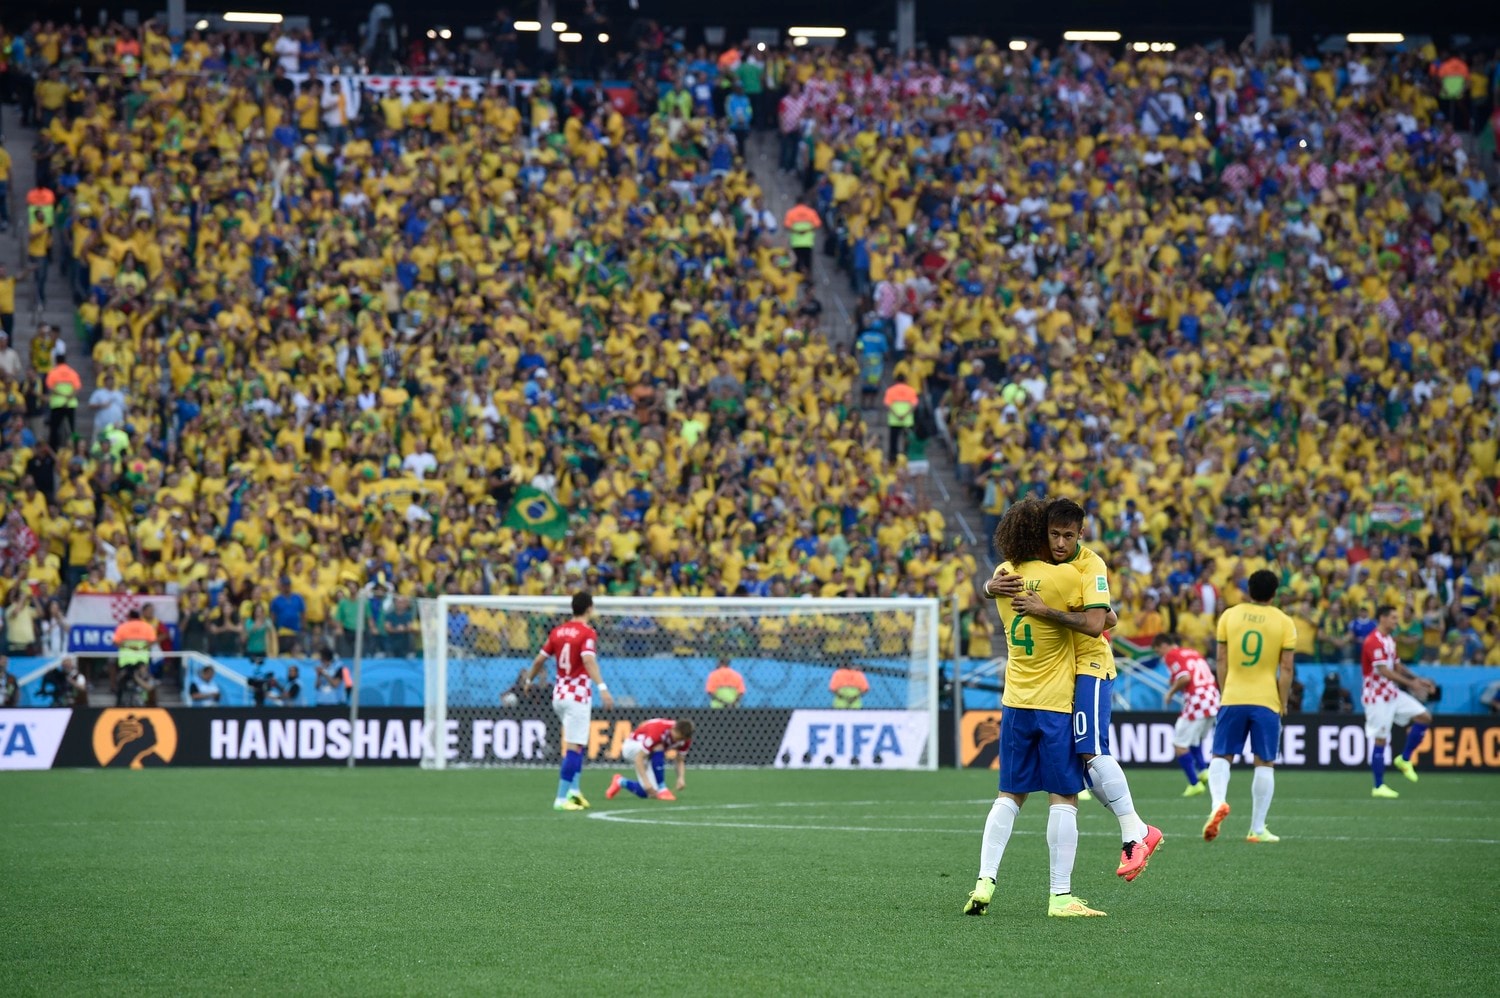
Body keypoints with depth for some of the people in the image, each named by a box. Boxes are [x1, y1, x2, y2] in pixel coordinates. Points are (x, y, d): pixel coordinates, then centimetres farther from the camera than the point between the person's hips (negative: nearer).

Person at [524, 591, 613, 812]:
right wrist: (602, 688, -34)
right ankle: (562, 798, -9)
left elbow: (539, 660, 13)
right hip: (578, 695, -7)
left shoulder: (558, 631, 8)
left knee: (576, 744, 20)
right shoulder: (587, 634, -10)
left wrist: (529, 680, 30)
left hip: (559, 694, 7)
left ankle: (573, 790, 12)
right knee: (574, 747, -5)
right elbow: (589, 661, -26)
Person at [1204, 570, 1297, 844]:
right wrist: (1283, 704, 5)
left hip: (1232, 698, 1)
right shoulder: (1284, 623, -1)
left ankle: (1218, 802, -20)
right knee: (1265, 764, 6)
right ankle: (1257, 829, 6)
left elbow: (1221, 660, 5)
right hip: (1266, 700, -1)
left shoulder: (1229, 616, 3)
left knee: (1221, 756, 9)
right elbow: (1286, 668, -3)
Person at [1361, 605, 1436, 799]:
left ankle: (1404, 759, 12)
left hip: (1392, 693, 9)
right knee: (1380, 740, -6)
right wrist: (1410, 683, -27)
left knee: (1424, 716, 1)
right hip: (1377, 696, -9)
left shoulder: (1389, 641, 13)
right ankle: (1378, 787, 1)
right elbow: (1383, 671, -25)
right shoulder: (1374, 641, -18)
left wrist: (1418, 680, 6)